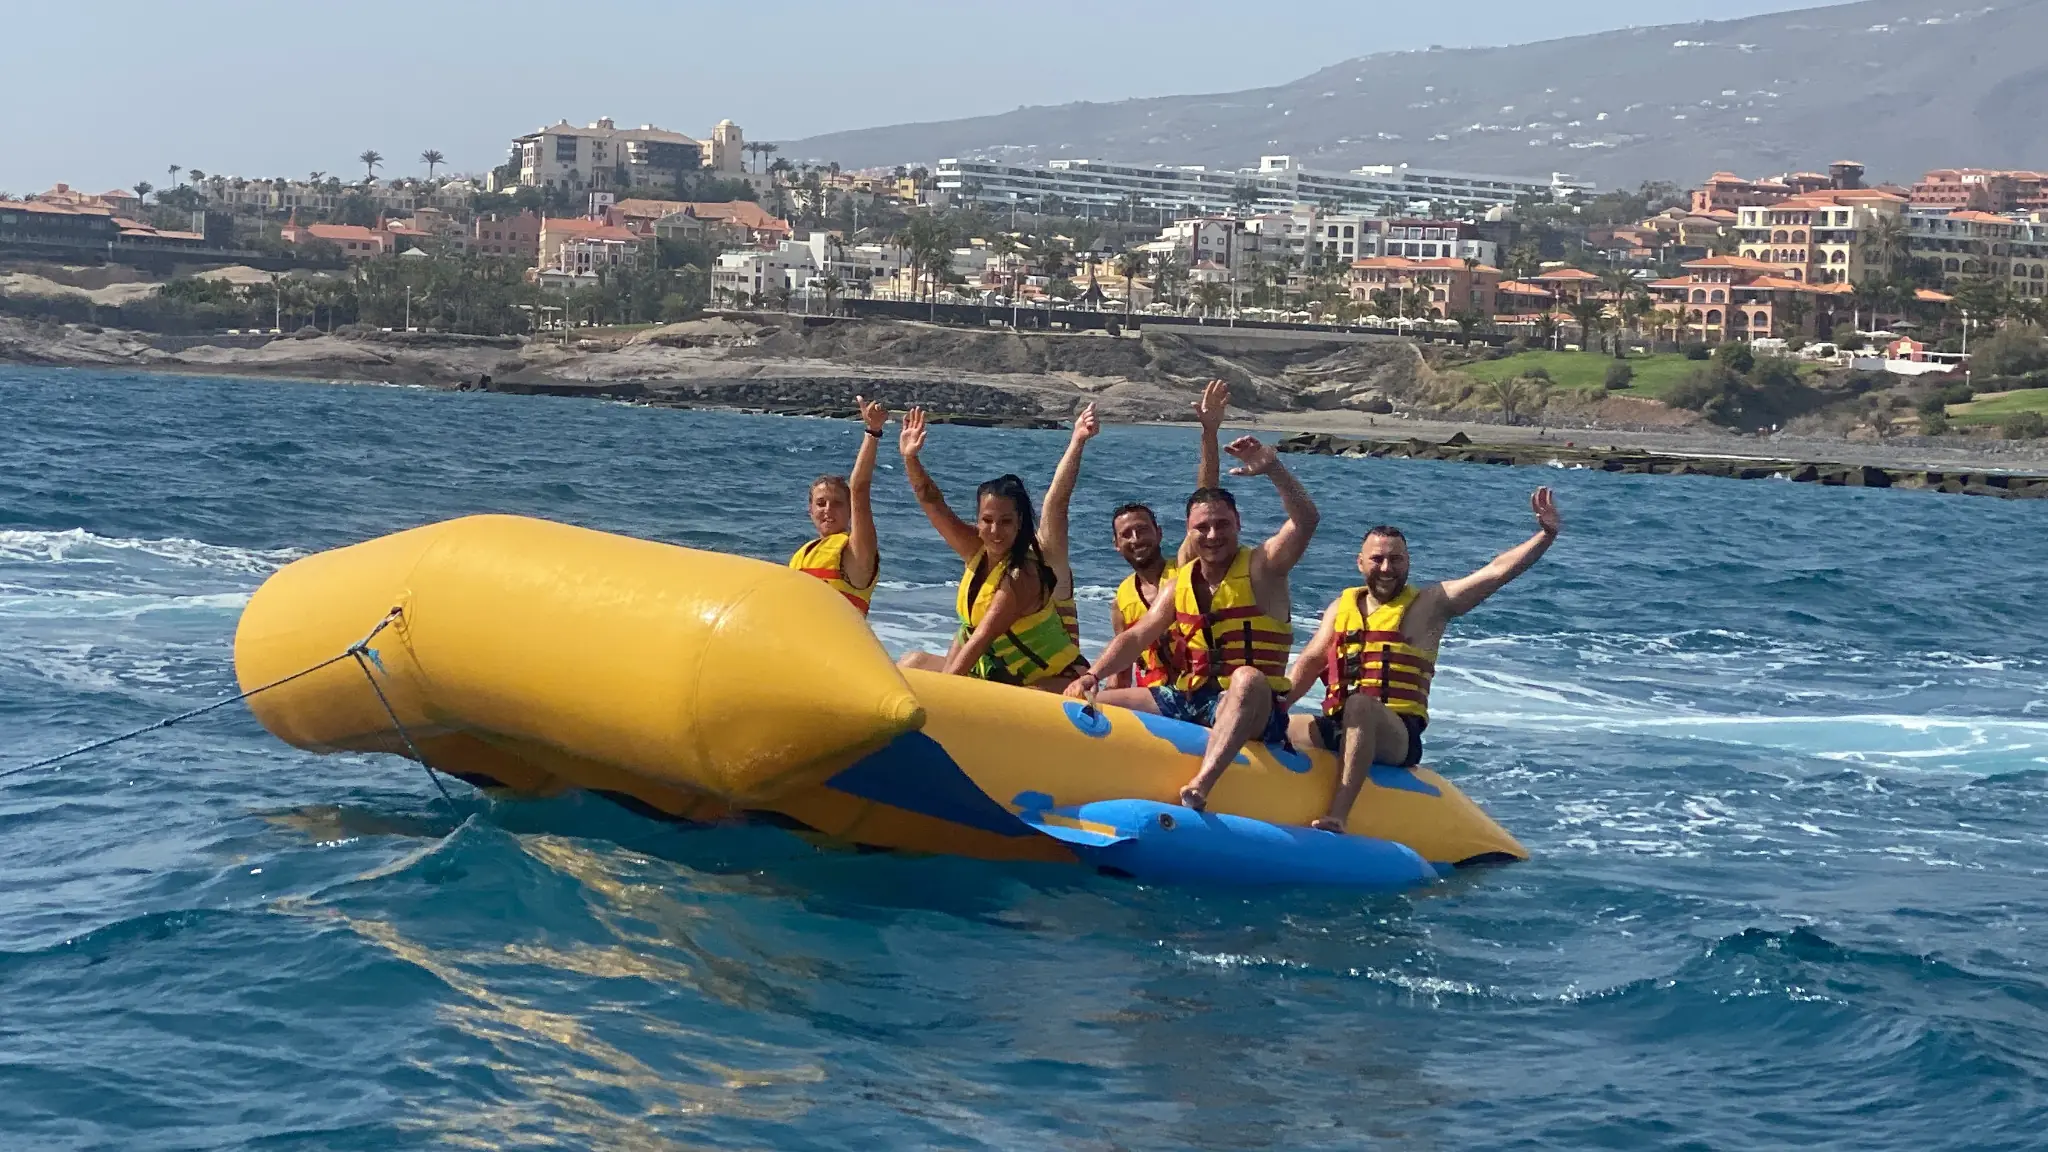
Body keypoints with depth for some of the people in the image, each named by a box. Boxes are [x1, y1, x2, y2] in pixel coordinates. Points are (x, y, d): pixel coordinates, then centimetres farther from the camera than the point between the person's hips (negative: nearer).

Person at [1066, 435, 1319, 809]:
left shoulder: (1261, 568, -4)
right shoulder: (1180, 584, 12)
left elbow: (1305, 521, -21)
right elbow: (1136, 638, 6)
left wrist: (1273, 469, -34)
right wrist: (1093, 674, -10)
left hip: (1250, 708, -6)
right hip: (1188, 701, 7)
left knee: (1247, 678, -42)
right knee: (1093, 703, -2)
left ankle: (1199, 789, -58)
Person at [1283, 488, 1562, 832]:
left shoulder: (1429, 604, 7)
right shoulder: (1343, 606, 19)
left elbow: (1496, 572, -2)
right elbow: (1310, 662, 14)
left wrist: (1546, 535, -14)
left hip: (1399, 736, -5)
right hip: (1337, 727, 5)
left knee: (1360, 704, -37)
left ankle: (1337, 816, -49)